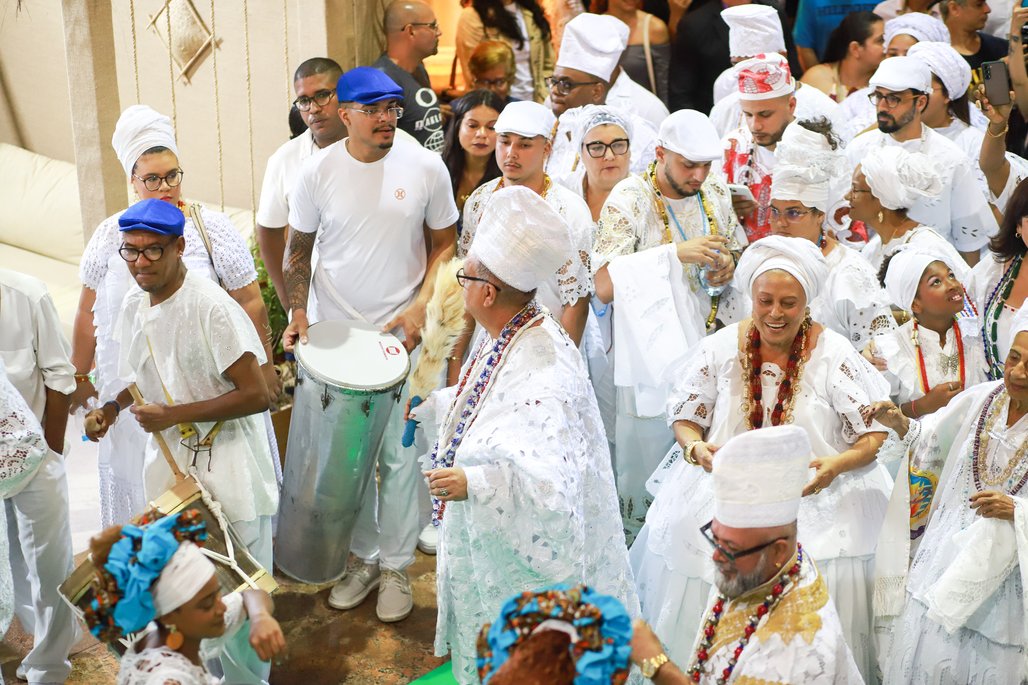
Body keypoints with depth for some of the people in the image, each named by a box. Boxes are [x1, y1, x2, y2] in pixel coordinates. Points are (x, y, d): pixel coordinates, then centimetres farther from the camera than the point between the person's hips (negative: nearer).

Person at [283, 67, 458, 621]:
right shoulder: (317, 172, -5)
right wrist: (297, 313, -6)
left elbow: (444, 244, 3)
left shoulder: (425, 168, -6)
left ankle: (396, 565, 21)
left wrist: (419, 305, -10)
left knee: (398, 453, 3)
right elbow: (298, 248, 6)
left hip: (399, 334, -1)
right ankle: (362, 556, 30)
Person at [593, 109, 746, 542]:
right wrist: (675, 253, -30)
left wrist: (727, 267, -6)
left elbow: (740, 257, 19)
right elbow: (604, 286, -24)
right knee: (647, 459, 3)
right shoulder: (630, 199, -14)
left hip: (708, 347, 5)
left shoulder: (717, 194, 4)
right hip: (650, 355, -5)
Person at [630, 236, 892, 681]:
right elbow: (683, 415, 9)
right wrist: (695, 446, -14)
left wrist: (837, 465, -22)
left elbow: (874, 434, -3)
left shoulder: (834, 354, -3)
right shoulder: (721, 347, 2)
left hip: (813, 492, -2)